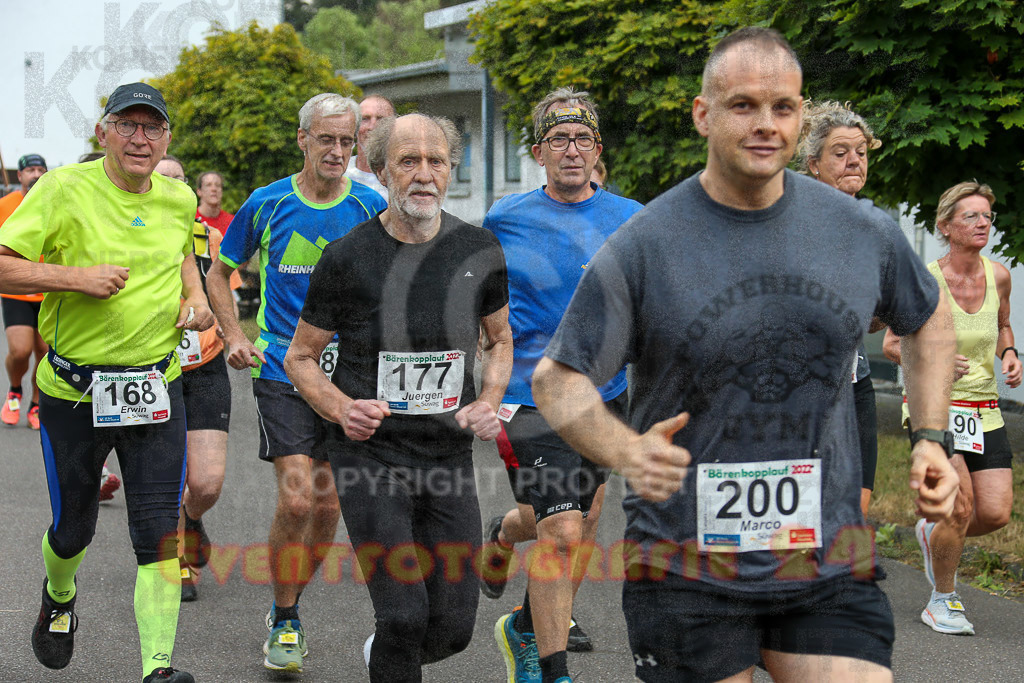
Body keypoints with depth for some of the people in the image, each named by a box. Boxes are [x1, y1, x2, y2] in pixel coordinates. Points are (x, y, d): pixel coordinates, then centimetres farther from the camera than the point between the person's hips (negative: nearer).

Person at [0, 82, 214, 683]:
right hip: (73, 390, -2)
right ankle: (59, 596, 48)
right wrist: (78, 277, -24)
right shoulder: (64, 190, -10)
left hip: (156, 386, 2)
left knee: (160, 532, -10)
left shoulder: (179, 198, 5)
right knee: (73, 529, 14)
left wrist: (195, 296, 10)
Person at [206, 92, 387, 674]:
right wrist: (236, 336, 0)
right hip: (282, 370, -2)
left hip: (348, 371, 2)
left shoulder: (371, 207, 2)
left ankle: (290, 604, 27)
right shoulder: (267, 204, 0)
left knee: (328, 505, 5)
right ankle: (284, 622, 4)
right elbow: (220, 273, 13)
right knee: (297, 500, -13)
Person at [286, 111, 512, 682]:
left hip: (450, 456, 3)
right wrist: (342, 409, -17)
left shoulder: (480, 251, 1)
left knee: (454, 628, 5)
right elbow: (301, 358, 2)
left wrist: (489, 402, -2)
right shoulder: (349, 258, -8)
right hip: (371, 454, -3)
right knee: (404, 617, -14)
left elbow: (500, 340, 17)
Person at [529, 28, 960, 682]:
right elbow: (558, 378, -6)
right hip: (688, 570, -2)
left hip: (829, 562, 3)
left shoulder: (864, 232, 2)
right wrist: (626, 451, -24)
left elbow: (928, 318, 21)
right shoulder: (641, 247, -8)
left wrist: (932, 439, 10)